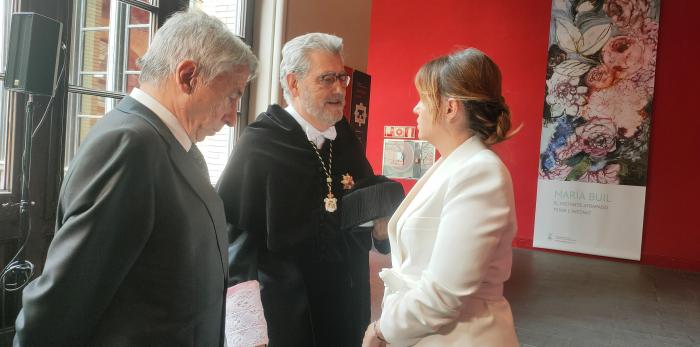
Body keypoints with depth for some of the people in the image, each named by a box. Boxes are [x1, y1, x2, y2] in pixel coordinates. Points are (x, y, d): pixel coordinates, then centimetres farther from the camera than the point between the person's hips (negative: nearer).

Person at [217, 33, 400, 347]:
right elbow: (223, 217, -13)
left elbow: (367, 202, 15)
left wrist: (381, 226, -4)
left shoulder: (346, 138, 5)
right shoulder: (260, 142, -13)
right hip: (289, 309, -5)